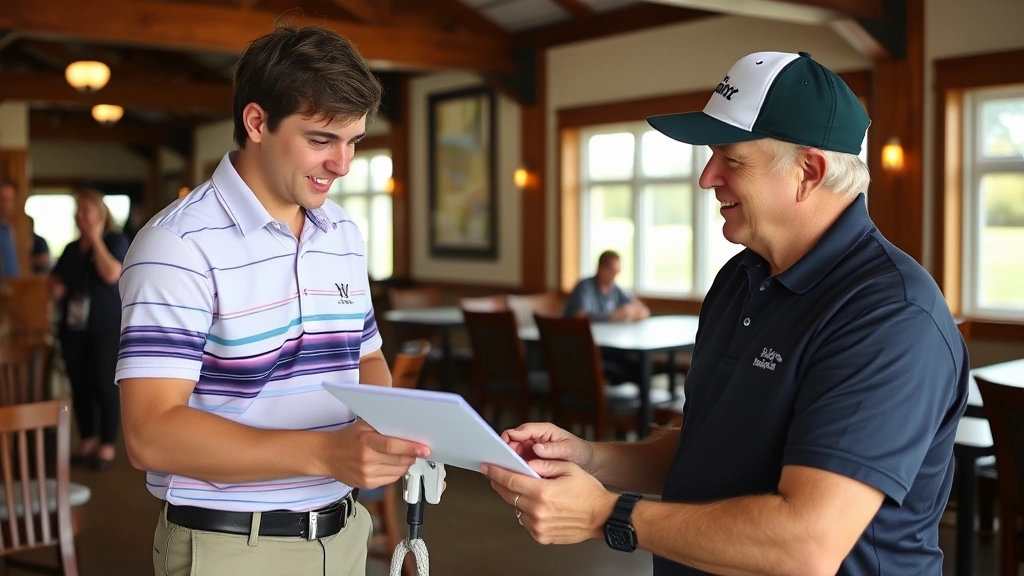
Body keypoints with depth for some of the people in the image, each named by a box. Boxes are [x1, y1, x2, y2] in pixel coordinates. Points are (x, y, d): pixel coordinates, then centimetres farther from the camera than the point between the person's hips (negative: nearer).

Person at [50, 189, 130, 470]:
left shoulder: (116, 241, -4)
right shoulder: (71, 249, 14)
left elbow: (111, 275, -20)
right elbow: (55, 277, 24)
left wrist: (95, 239, -13)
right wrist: (54, 288, 0)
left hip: (106, 327, -6)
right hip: (73, 326, 6)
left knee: (104, 385, -5)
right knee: (79, 385, 9)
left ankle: (108, 445, 4)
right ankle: (88, 439, 21)